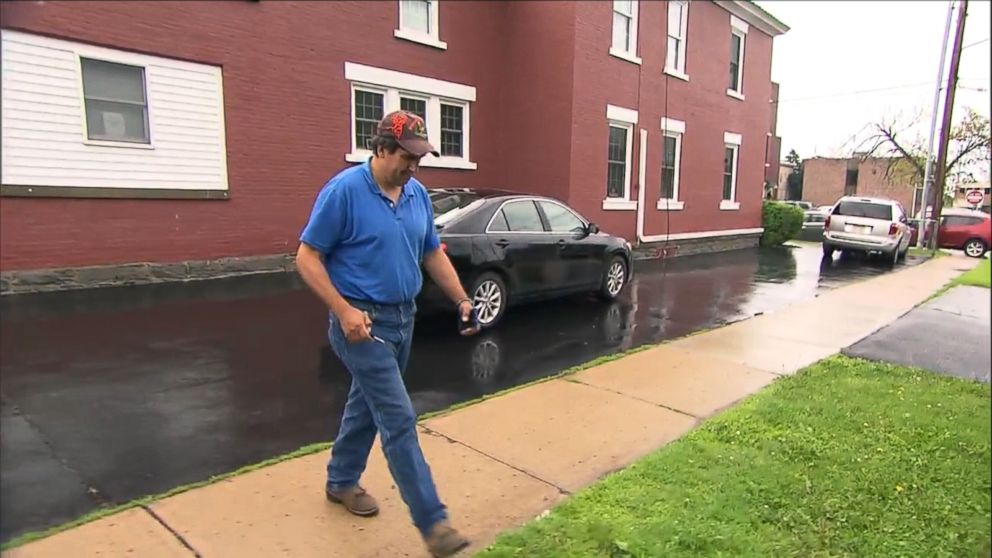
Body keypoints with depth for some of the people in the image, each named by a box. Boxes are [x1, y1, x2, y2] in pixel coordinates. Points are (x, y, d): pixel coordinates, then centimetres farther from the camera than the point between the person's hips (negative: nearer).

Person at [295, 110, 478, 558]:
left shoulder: (417, 194, 4)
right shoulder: (343, 190, -15)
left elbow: (433, 253, 12)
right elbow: (307, 257, -13)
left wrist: (462, 300, 3)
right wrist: (343, 311, -23)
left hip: (403, 318, 7)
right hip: (363, 323, -7)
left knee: (368, 404, 21)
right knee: (399, 420, -7)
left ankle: (341, 481, 43)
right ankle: (432, 522, 3)